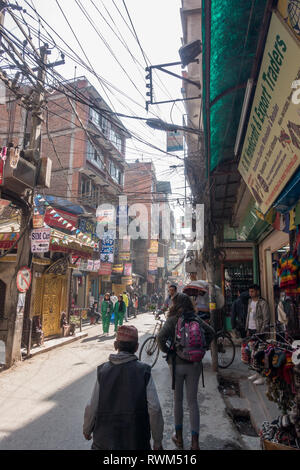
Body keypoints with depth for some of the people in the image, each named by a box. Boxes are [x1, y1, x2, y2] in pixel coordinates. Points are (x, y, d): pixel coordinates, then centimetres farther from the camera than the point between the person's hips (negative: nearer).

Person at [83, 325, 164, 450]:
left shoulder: (103, 370, -10)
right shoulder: (144, 372, -14)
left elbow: (92, 407, -4)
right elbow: (154, 409, -14)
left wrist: (86, 430, 14)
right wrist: (157, 441, 0)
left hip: (104, 440, 1)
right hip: (136, 441, -1)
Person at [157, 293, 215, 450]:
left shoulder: (172, 320, -12)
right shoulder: (196, 318, -2)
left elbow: (161, 337, -23)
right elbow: (211, 332, -1)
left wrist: (167, 350, -7)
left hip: (177, 363, -2)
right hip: (194, 364, 2)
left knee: (178, 400, 17)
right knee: (193, 401, 12)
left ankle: (179, 437, 32)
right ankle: (195, 442, 16)